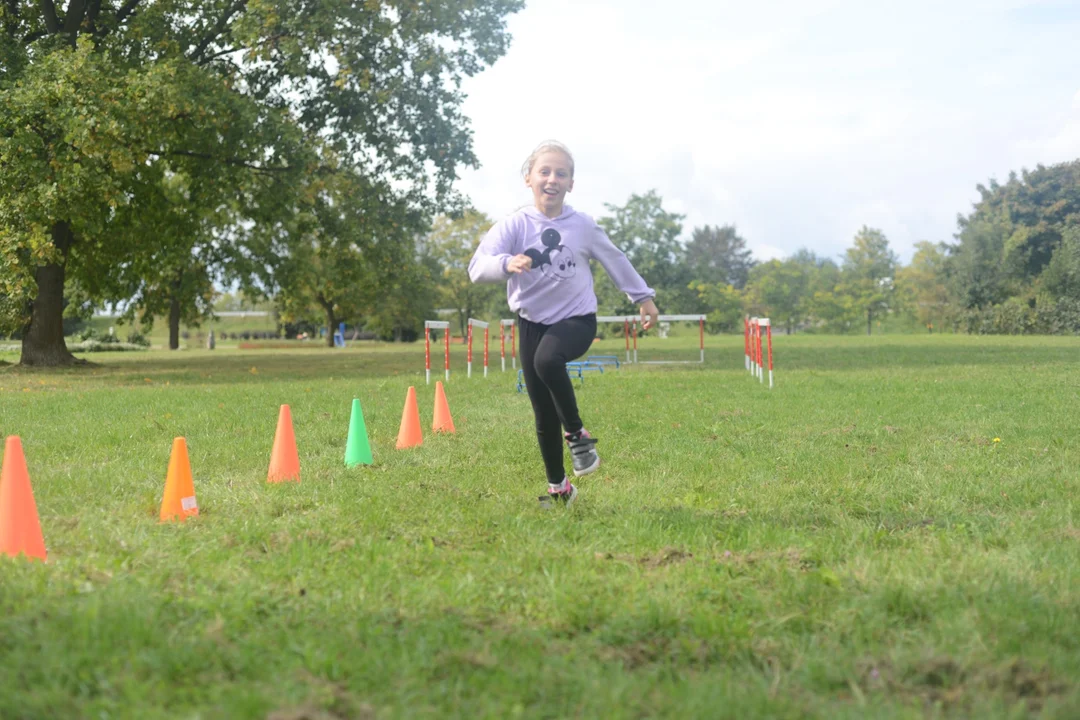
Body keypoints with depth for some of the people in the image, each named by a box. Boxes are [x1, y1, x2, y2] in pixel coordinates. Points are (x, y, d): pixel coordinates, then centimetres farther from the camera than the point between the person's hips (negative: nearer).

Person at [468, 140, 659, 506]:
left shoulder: (583, 225, -3)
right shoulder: (514, 225, -7)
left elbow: (615, 261, 14)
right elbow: (477, 267, -21)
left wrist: (643, 297, 22)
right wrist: (507, 263, -42)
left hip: (577, 318, -2)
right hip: (532, 322, 2)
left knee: (547, 360, -36)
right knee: (544, 418, 4)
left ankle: (577, 434, -14)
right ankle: (558, 487, 24)